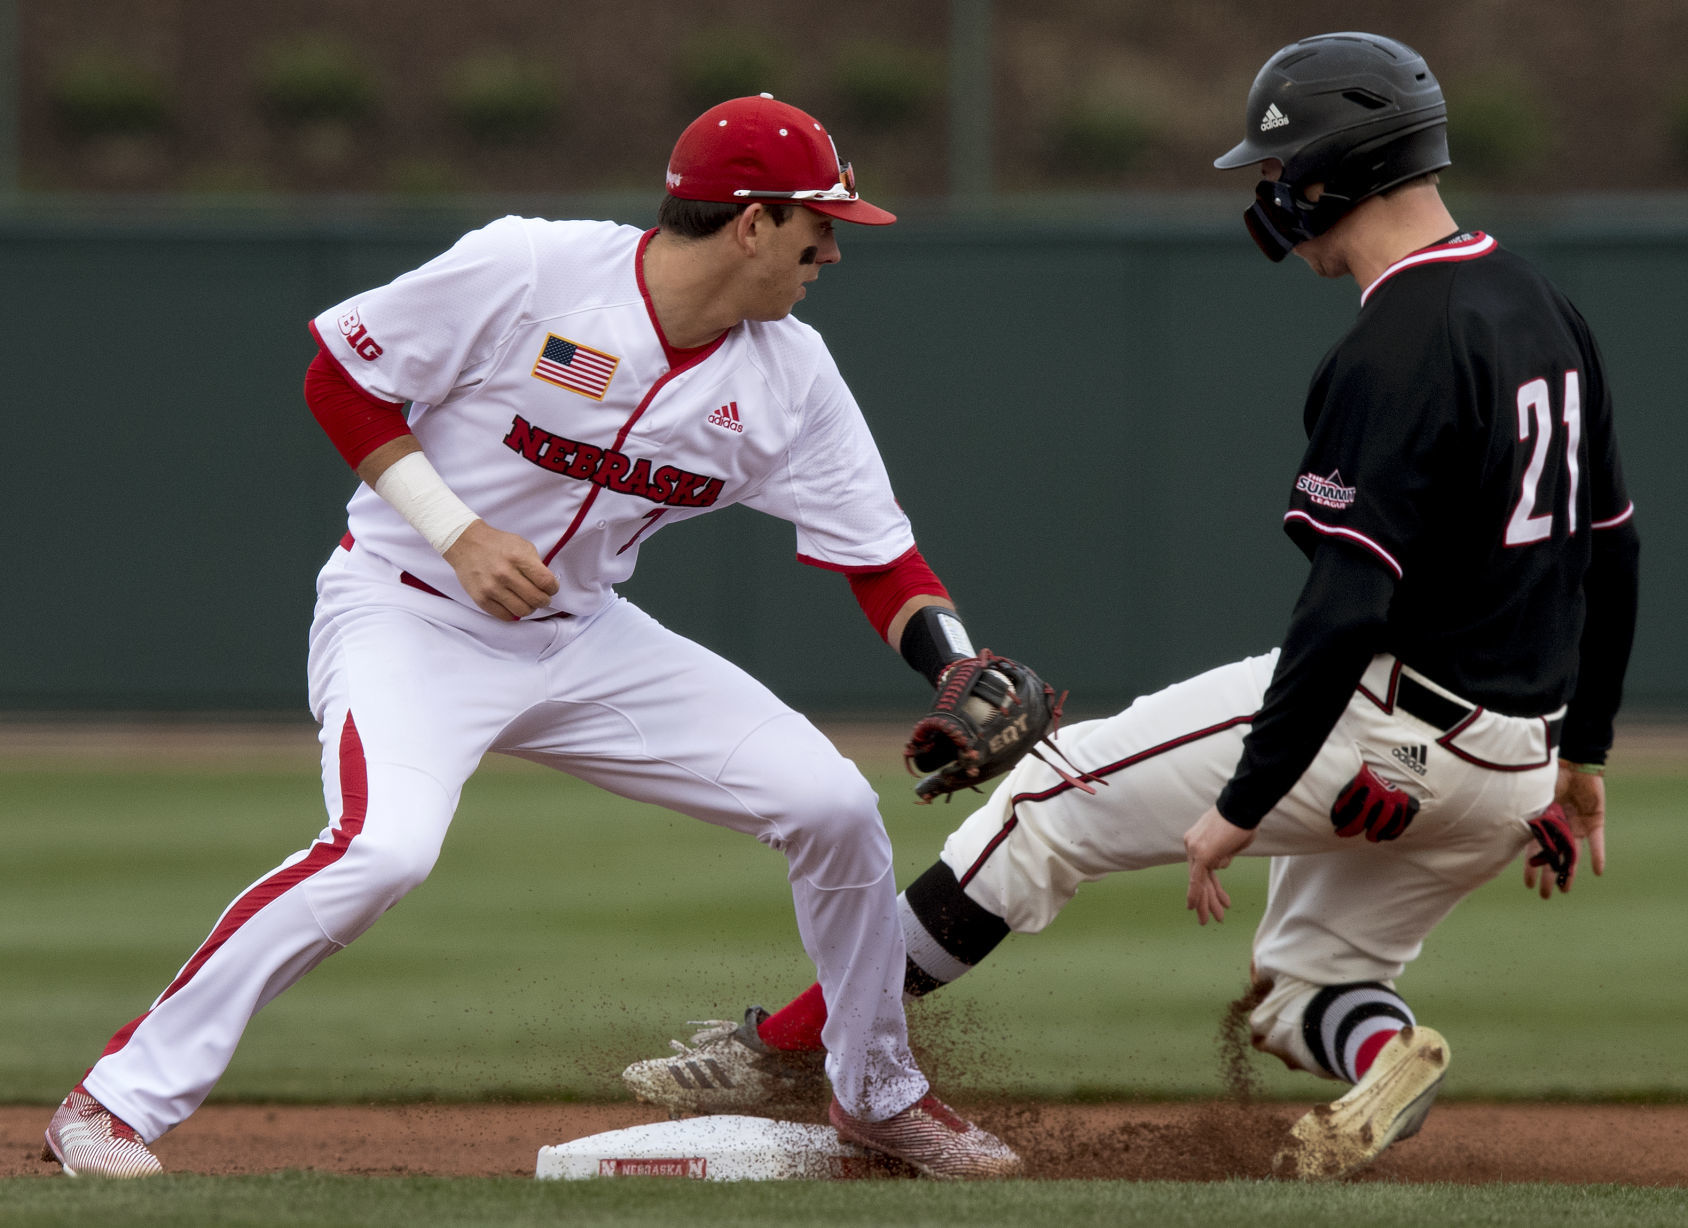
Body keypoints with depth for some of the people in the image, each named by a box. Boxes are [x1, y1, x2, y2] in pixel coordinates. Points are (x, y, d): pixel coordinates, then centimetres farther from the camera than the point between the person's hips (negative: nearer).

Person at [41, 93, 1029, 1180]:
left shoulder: (788, 377, -3)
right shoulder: (529, 270, -19)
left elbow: (880, 560, 0)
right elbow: (342, 377, -11)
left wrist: (967, 679, -19)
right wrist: (458, 534, -19)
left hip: (582, 635, 6)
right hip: (408, 613, -6)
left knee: (834, 806, -4)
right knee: (384, 848, -33)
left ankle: (879, 1093, 20)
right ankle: (119, 1101, -24)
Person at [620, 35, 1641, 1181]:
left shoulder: (1396, 354, -20)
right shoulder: (1543, 306, 10)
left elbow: (1349, 612, -27)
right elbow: (1611, 549, 17)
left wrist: (1243, 804, -23)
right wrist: (1583, 752, 25)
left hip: (1385, 736, -9)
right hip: (1512, 766, 9)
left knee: (1055, 795, 2)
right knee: (1300, 989, 22)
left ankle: (791, 1040, 6)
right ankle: (1381, 1051, -13)